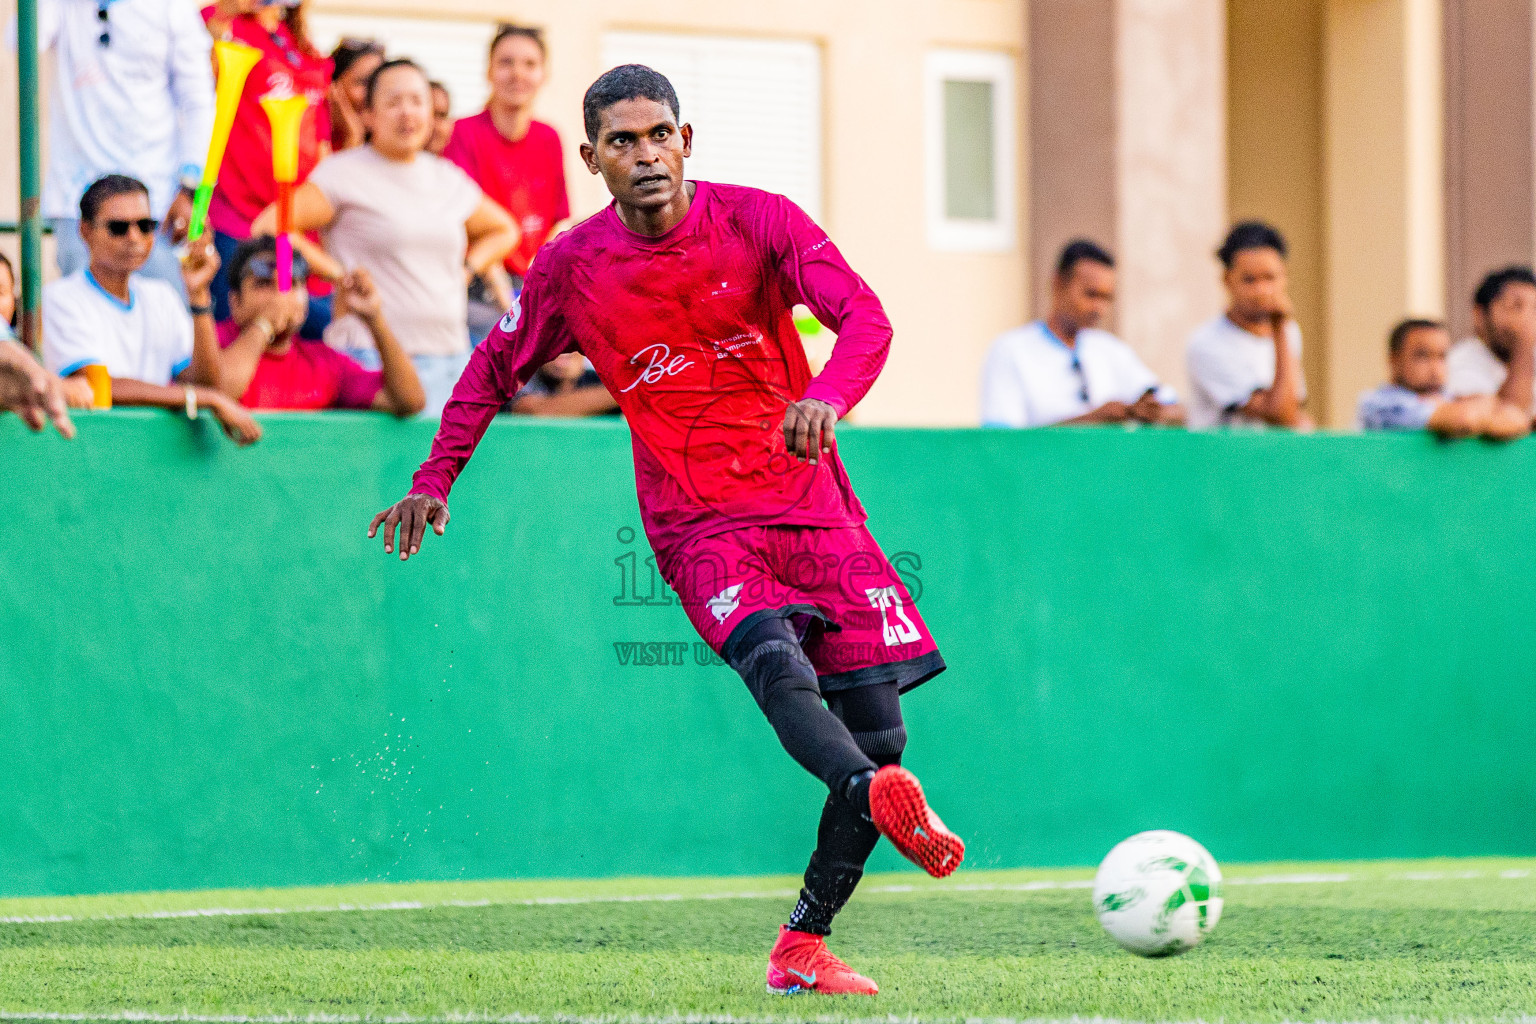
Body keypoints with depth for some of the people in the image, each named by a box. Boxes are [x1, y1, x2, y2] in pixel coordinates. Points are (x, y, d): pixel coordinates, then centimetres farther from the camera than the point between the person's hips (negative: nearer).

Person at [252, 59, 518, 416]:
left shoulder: (448, 179, 18)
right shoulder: (345, 174, 0)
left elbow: (503, 231, 36)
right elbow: (267, 228, -9)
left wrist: (467, 269, 17)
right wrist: (334, 271, -8)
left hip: (450, 356, 6)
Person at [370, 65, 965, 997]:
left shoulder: (759, 221, -4)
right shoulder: (573, 267, 1)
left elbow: (865, 317, -17)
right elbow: (496, 369, 18)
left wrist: (828, 398, -37)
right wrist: (435, 482, 14)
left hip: (811, 507, 1)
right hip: (698, 526, -1)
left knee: (878, 735, -4)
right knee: (776, 666, -32)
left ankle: (804, 946, 9)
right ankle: (881, 801, -58)